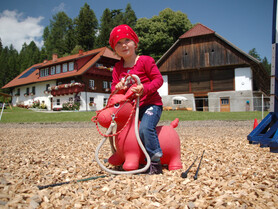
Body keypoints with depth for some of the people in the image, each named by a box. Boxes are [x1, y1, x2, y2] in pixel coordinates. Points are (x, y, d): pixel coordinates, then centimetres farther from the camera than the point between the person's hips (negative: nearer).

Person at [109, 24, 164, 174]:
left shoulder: (145, 60, -5)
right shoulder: (117, 67, 11)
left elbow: (158, 79, -10)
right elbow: (114, 85, 9)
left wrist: (145, 88, -27)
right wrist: (117, 87, -16)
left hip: (151, 103, -7)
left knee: (145, 128, -30)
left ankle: (155, 162, -18)